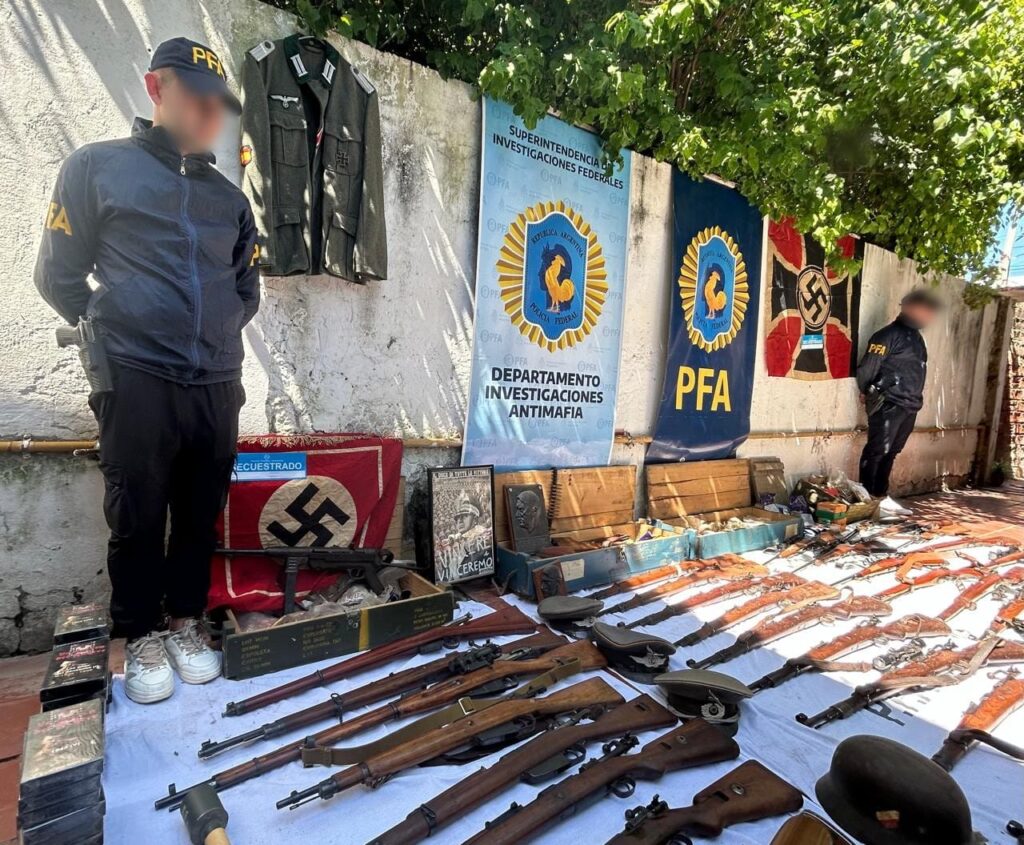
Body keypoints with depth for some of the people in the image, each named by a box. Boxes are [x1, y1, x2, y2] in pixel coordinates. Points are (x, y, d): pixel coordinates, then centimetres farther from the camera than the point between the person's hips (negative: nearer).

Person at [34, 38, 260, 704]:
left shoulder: (229, 197, 15)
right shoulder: (97, 167, 5)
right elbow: (60, 276, 6)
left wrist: (219, 332, 9)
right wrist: (115, 329, 6)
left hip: (218, 387, 3)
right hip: (137, 385, -3)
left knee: (201, 517, 10)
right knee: (138, 520, 6)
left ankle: (186, 621, 28)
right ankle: (142, 637, 24)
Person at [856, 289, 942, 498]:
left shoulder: (916, 336, 18)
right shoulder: (890, 334, -11)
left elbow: (915, 372, 21)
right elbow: (867, 367, -13)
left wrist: (915, 399, 13)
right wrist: (867, 393, -1)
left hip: (909, 407, 9)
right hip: (888, 405, -9)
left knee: (891, 453, 12)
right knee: (876, 451, -6)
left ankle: (880, 495, 19)